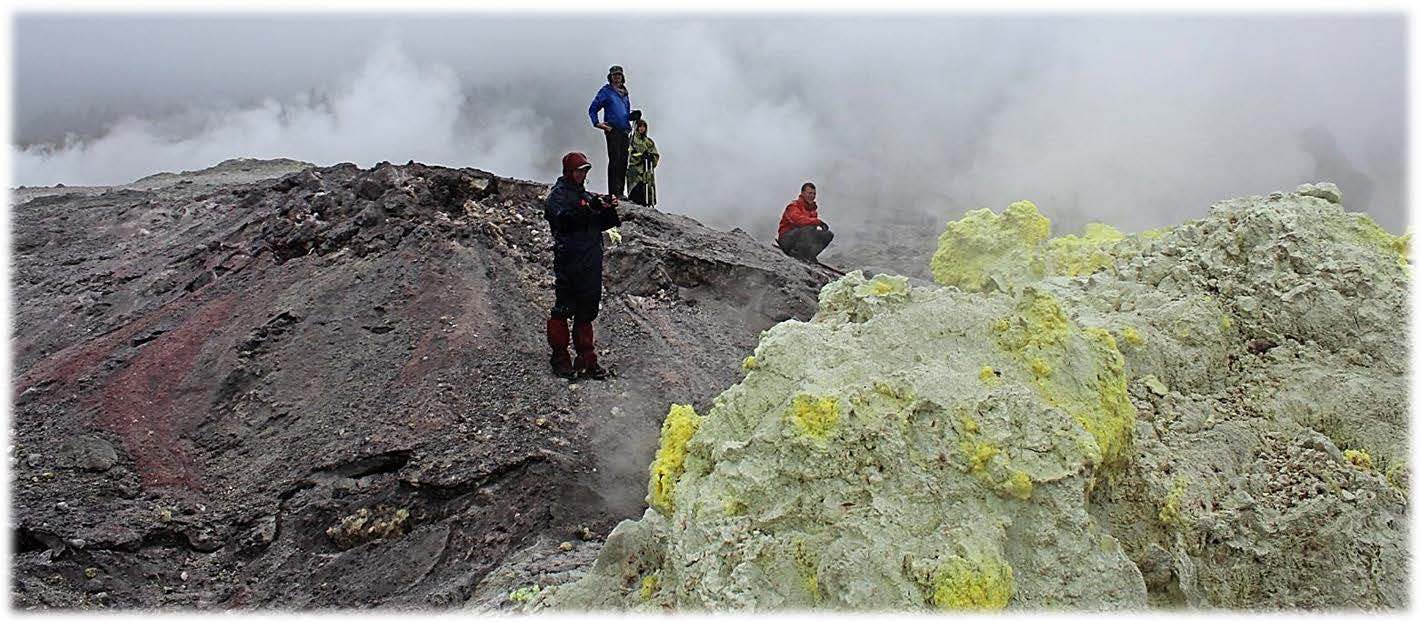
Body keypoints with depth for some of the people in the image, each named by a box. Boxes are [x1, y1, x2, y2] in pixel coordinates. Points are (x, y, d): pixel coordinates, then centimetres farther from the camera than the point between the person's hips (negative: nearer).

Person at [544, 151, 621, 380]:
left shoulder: (585, 194, 21)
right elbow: (564, 218, -21)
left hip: (591, 263, 7)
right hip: (569, 262, -7)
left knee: (587, 311, 9)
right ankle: (560, 359, 4)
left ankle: (587, 359, 14)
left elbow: (603, 224, 19)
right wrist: (590, 206, -27)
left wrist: (609, 210, 0)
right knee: (563, 309, -4)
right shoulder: (558, 194, -1)